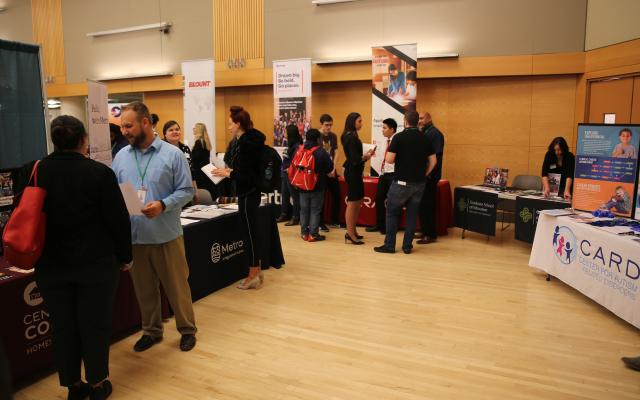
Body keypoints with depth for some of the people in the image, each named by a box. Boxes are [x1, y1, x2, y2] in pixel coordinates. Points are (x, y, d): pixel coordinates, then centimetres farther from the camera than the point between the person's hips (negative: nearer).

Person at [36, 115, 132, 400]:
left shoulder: (36, 172, -2)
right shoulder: (99, 172, -14)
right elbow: (118, 219, -11)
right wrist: (125, 256, 1)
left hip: (51, 264, 4)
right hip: (95, 262, -3)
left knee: (62, 324, 14)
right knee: (95, 323, 10)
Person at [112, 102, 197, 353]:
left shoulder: (173, 154, -6)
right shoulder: (121, 156, 6)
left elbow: (186, 191, -7)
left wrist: (163, 205, -21)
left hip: (166, 234, -4)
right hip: (134, 236, 4)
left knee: (176, 286, 9)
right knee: (144, 289, 16)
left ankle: (187, 329, 27)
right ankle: (151, 330, 35)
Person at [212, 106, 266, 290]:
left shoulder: (246, 143, -18)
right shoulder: (251, 139, 10)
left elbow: (247, 175, -22)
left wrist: (228, 174, -11)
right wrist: (231, 171, 11)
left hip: (248, 194, -10)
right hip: (251, 192, 10)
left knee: (250, 233, -1)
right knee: (252, 232, 15)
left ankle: (253, 276, 9)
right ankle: (257, 272, 25)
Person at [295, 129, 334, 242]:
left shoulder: (299, 150, -1)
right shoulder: (321, 152, -14)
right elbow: (330, 168, -8)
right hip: (317, 186, -4)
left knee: (304, 209, 14)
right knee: (315, 210, 2)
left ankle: (304, 233, 19)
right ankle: (313, 234, 3)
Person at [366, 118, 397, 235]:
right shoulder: (386, 141, 11)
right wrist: (381, 173, 13)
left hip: (392, 175, -8)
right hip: (383, 174, 8)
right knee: (379, 199, 13)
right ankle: (380, 225, 27)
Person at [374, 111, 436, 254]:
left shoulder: (399, 137, -10)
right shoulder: (425, 138, 5)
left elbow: (389, 160, -14)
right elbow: (433, 161, 5)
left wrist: (393, 153, 8)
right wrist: (424, 175, 14)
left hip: (402, 182, -4)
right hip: (419, 183, 4)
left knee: (392, 213, 7)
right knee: (412, 214, 10)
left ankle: (389, 245, 9)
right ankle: (407, 246, 13)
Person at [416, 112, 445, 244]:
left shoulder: (435, 133, -11)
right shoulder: (423, 133, 14)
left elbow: (437, 155, -19)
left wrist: (430, 173, -21)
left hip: (429, 175, -8)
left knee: (428, 205, -4)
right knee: (423, 204, 13)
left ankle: (431, 235, 5)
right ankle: (425, 232, 23)